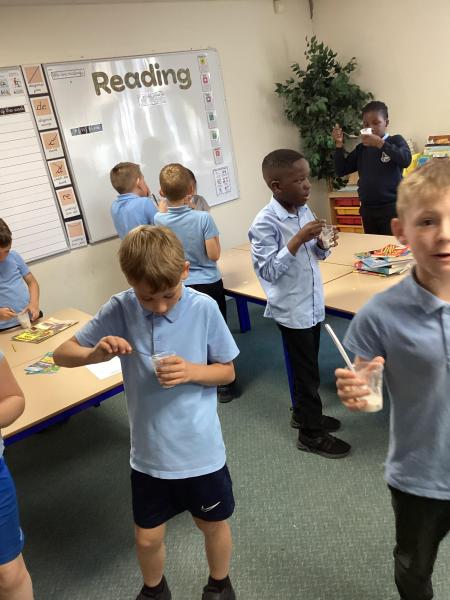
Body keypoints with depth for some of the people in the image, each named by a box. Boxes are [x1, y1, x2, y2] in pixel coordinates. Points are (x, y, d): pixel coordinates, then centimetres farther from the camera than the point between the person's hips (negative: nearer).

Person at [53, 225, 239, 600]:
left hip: (201, 450, -1)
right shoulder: (120, 309, -13)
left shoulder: (204, 308, -17)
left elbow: (227, 371, -5)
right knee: (147, 538, 18)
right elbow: (62, 355, -5)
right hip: (149, 453, 1)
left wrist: (192, 371, -25)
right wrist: (95, 353, -27)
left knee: (214, 524, 20)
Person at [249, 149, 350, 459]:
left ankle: (303, 413, 41)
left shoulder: (305, 210, 2)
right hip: (292, 310, -7)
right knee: (307, 371, 6)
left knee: (307, 365, 21)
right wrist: (298, 240, -28)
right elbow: (268, 271, -23)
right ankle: (311, 433, 23)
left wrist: (321, 243, -9)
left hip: (312, 304, 7)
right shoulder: (265, 223, -21)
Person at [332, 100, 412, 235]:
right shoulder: (361, 148, 12)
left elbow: (405, 160, -19)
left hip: (391, 207, -4)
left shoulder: (395, 141, 0)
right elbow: (341, 171, 10)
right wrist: (339, 144, 0)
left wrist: (380, 143, -24)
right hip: (367, 209, 5)